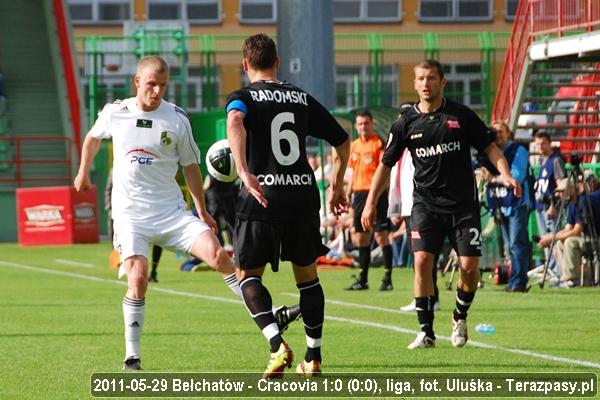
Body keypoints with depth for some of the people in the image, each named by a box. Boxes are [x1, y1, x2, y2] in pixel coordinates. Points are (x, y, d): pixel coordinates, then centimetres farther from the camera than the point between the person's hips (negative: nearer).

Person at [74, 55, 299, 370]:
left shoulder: (177, 119, -1)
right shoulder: (114, 113, 0)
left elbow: (189, 165, 10)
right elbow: (94, 137, 23)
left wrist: (202, 211, 14)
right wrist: (84, 173, 30)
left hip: (172, 211, 1)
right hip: (131, 214, -1)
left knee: (217, 255, -15)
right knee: (138, 278, -17)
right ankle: (132, 356, -4)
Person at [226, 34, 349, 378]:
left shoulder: (243, 97, 2)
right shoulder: (302, 98, 14)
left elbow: (235, 123, -23)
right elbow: (343, 141, 20)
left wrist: (244, 172, -31)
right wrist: (336, 186, 31)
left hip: (262, 198, -3)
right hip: (304, 195, 3)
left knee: (248, 275, 7)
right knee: (307, 274, 18)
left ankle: (278, 344, -14)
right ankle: (313, 358, 16)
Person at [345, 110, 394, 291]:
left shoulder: (379, 143, -6)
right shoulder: (354, 146, 15)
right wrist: (348, 194, 18)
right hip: (359, 193, 7)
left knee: (381, 236, -8)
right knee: (360, 237, 9)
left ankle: (387, 278, -3)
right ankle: (363, 279, 16)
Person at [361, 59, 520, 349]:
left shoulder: (461, 115, 1)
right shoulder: (406, 122, 3)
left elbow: (489, 146, 7)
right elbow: (386, 163, 10)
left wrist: (505, 174, -11)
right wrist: (371, 202, 6)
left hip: (463, 204, 0)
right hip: (425, 203, 0)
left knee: (469, 267, -7)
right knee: (422, 261, -14)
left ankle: (460, 317, 22)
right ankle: (426, 332, -6)